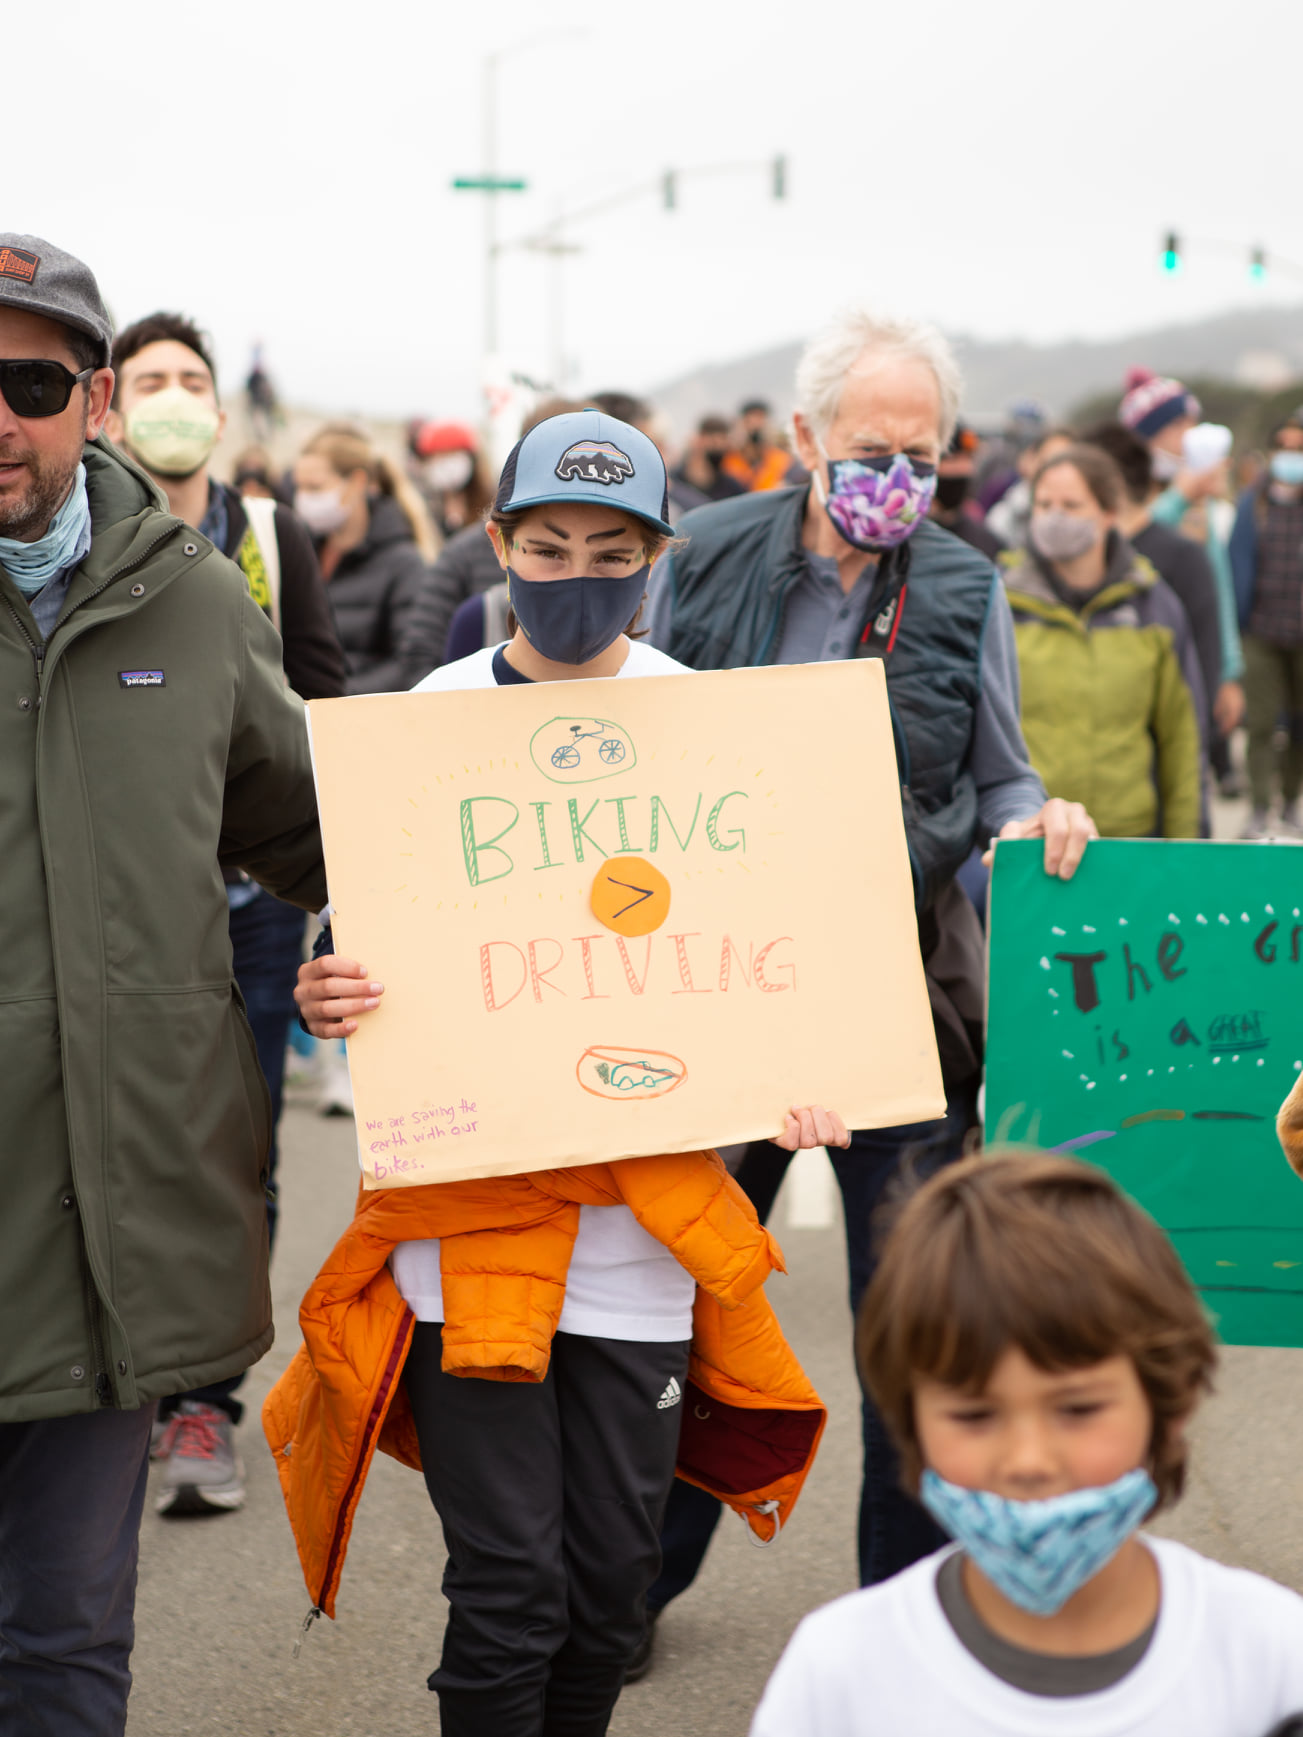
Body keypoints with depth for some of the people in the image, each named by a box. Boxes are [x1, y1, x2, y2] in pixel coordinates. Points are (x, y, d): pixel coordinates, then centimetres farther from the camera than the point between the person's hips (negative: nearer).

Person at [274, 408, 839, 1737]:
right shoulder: (434, 713, 0)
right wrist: (327, 995, -16)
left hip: (645, 1192, 2)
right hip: (466, 1183, -1)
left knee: (614, 1569, 9)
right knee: (509, 1578, -4)